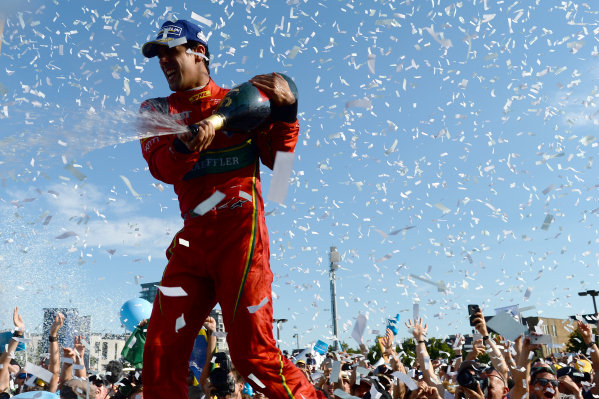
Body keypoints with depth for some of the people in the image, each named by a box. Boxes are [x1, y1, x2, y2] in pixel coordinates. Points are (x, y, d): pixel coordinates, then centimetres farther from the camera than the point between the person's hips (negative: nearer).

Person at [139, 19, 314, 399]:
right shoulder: (157, 110, 16)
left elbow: (277, 158, 2)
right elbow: (162, 168, -3)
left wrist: (285, 110, -12)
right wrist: (186, 146, -24)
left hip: (240, 230, -4)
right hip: (192, 238, 4)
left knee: (253, 353, -8)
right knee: (161, 353, 2)